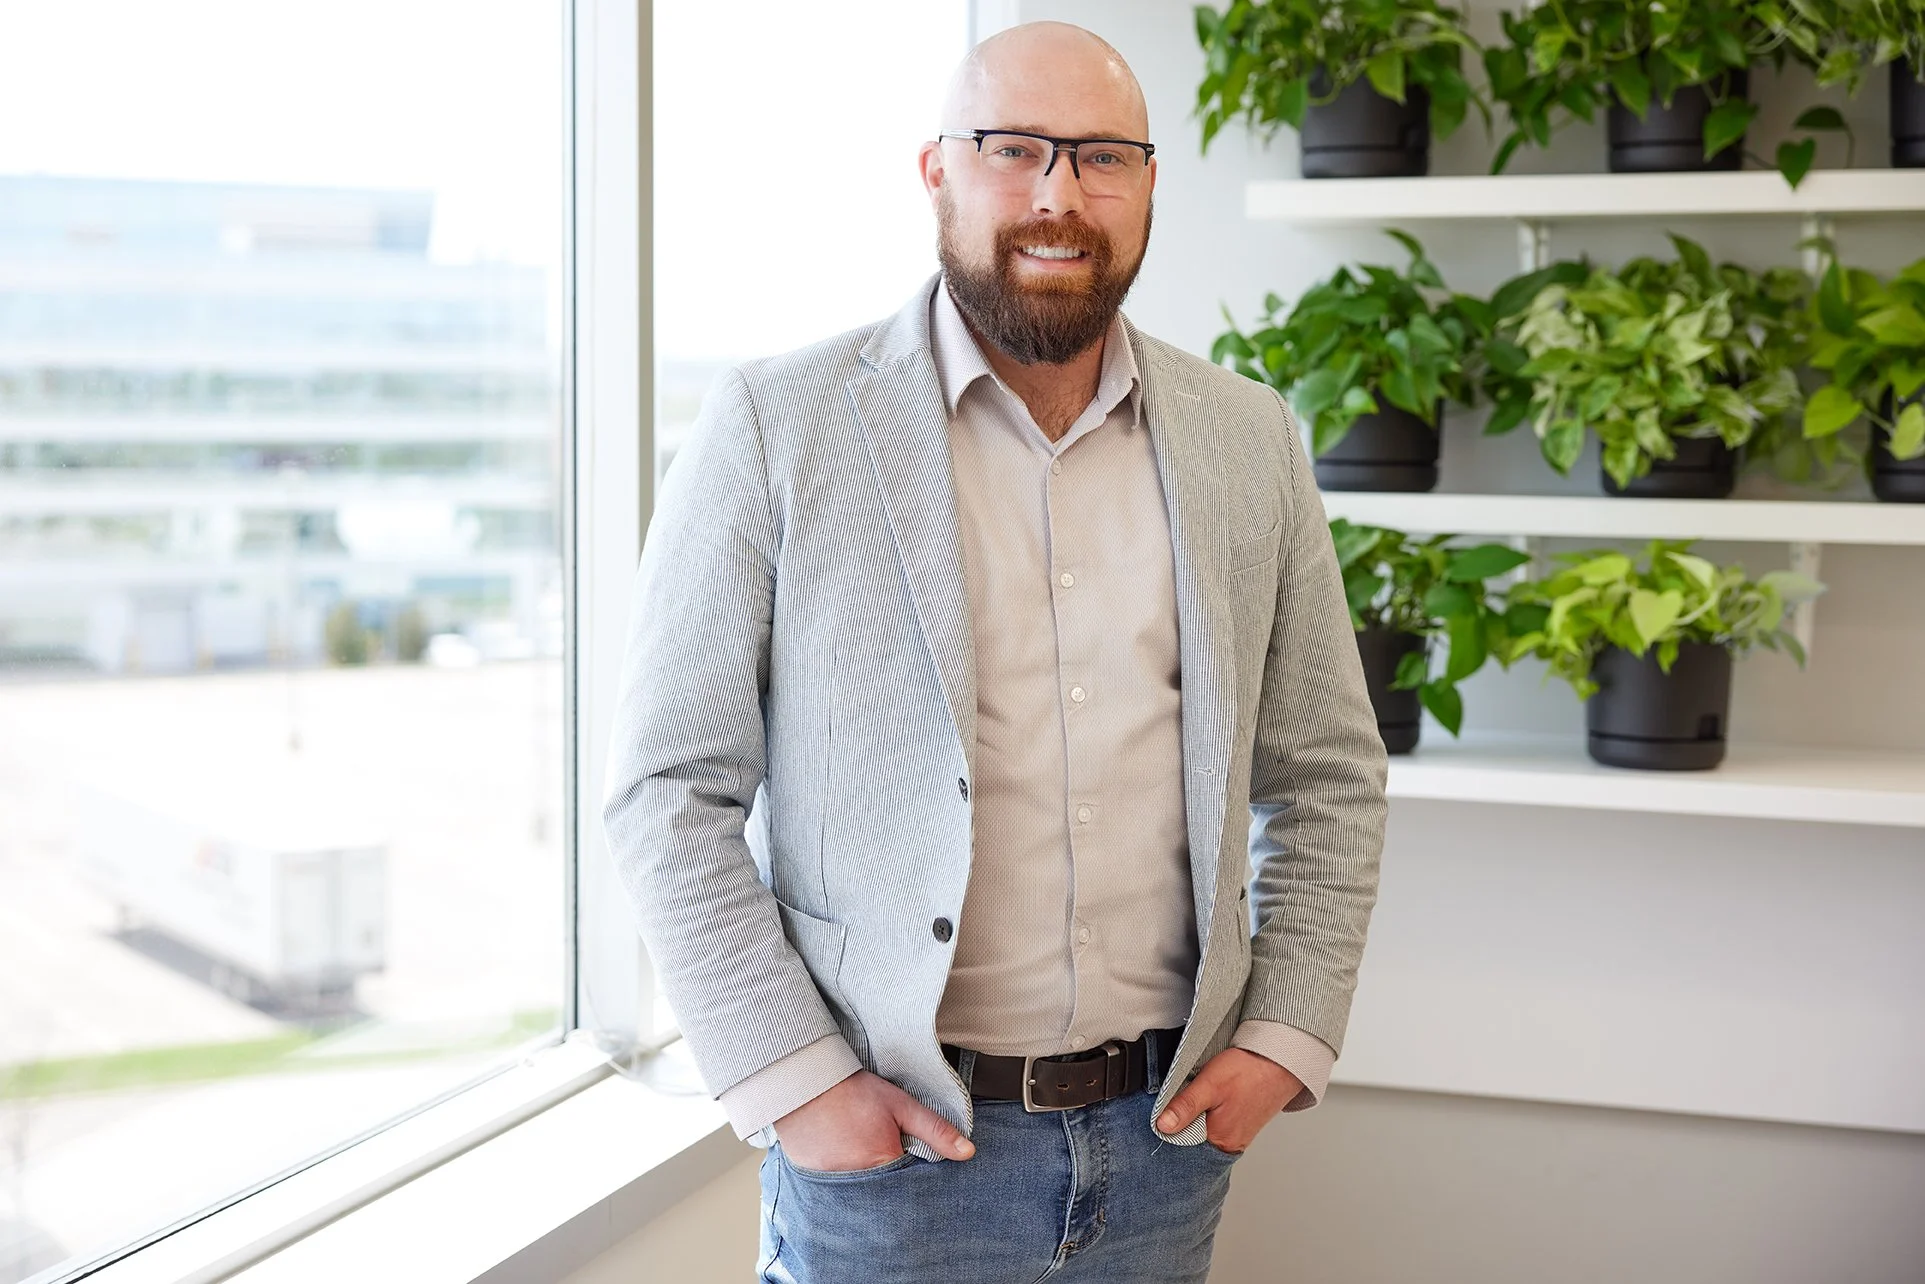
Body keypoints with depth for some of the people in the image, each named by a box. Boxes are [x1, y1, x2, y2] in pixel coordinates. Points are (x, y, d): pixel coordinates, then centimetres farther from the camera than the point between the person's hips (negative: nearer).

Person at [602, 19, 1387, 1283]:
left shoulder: (1249, 442, 4)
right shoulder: (775, 424, -6)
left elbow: (1328, 777, 11)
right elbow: (670, 793, -7)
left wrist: (1285, 1035, 1)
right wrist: (791, 1081, -12)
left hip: (1164, 1135, 4)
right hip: (887, 1146, -3)